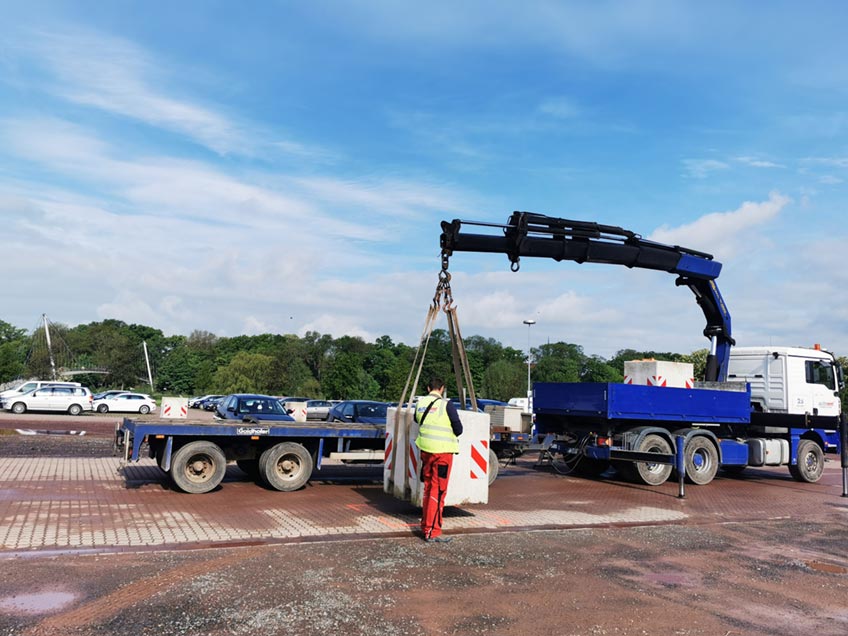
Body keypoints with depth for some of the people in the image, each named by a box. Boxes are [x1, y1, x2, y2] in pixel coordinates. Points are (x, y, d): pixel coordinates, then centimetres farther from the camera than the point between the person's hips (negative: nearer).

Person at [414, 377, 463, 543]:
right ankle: (432, 532, -1)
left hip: (425, 449, 6)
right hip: (442, 450, -6)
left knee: (428, 488, 19)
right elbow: (458, 429, -8)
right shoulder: (446, 405, -13)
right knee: (438, 491, -2)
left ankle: (425, 525, 28)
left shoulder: (420, 403, 4)